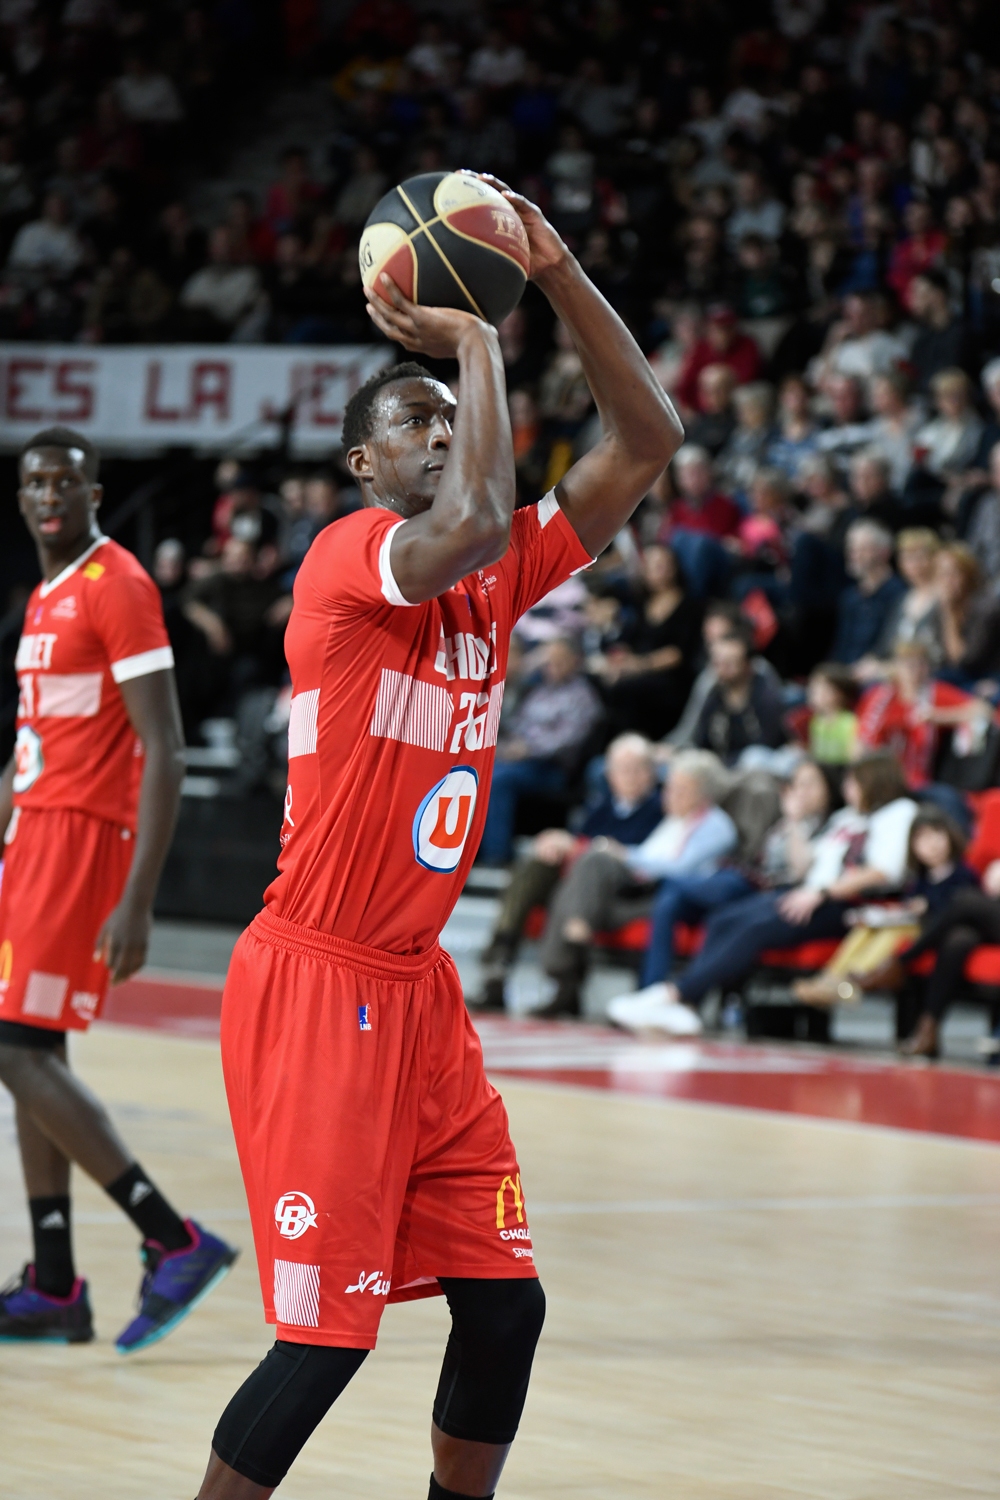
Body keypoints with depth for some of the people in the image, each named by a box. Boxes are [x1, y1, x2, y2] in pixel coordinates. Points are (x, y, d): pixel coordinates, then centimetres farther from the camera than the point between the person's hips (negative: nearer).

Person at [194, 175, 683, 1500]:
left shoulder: (497, 575, 9)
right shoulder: (350, 556, -13)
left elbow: (648, 441, 6)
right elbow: (474, 521, -36)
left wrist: (558, 274, -4)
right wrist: (476, 342, -22)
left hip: (417, 988, 8)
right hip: (315, 987, -8)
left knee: (504, 1300, 7)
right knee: (328, 1332, -7)